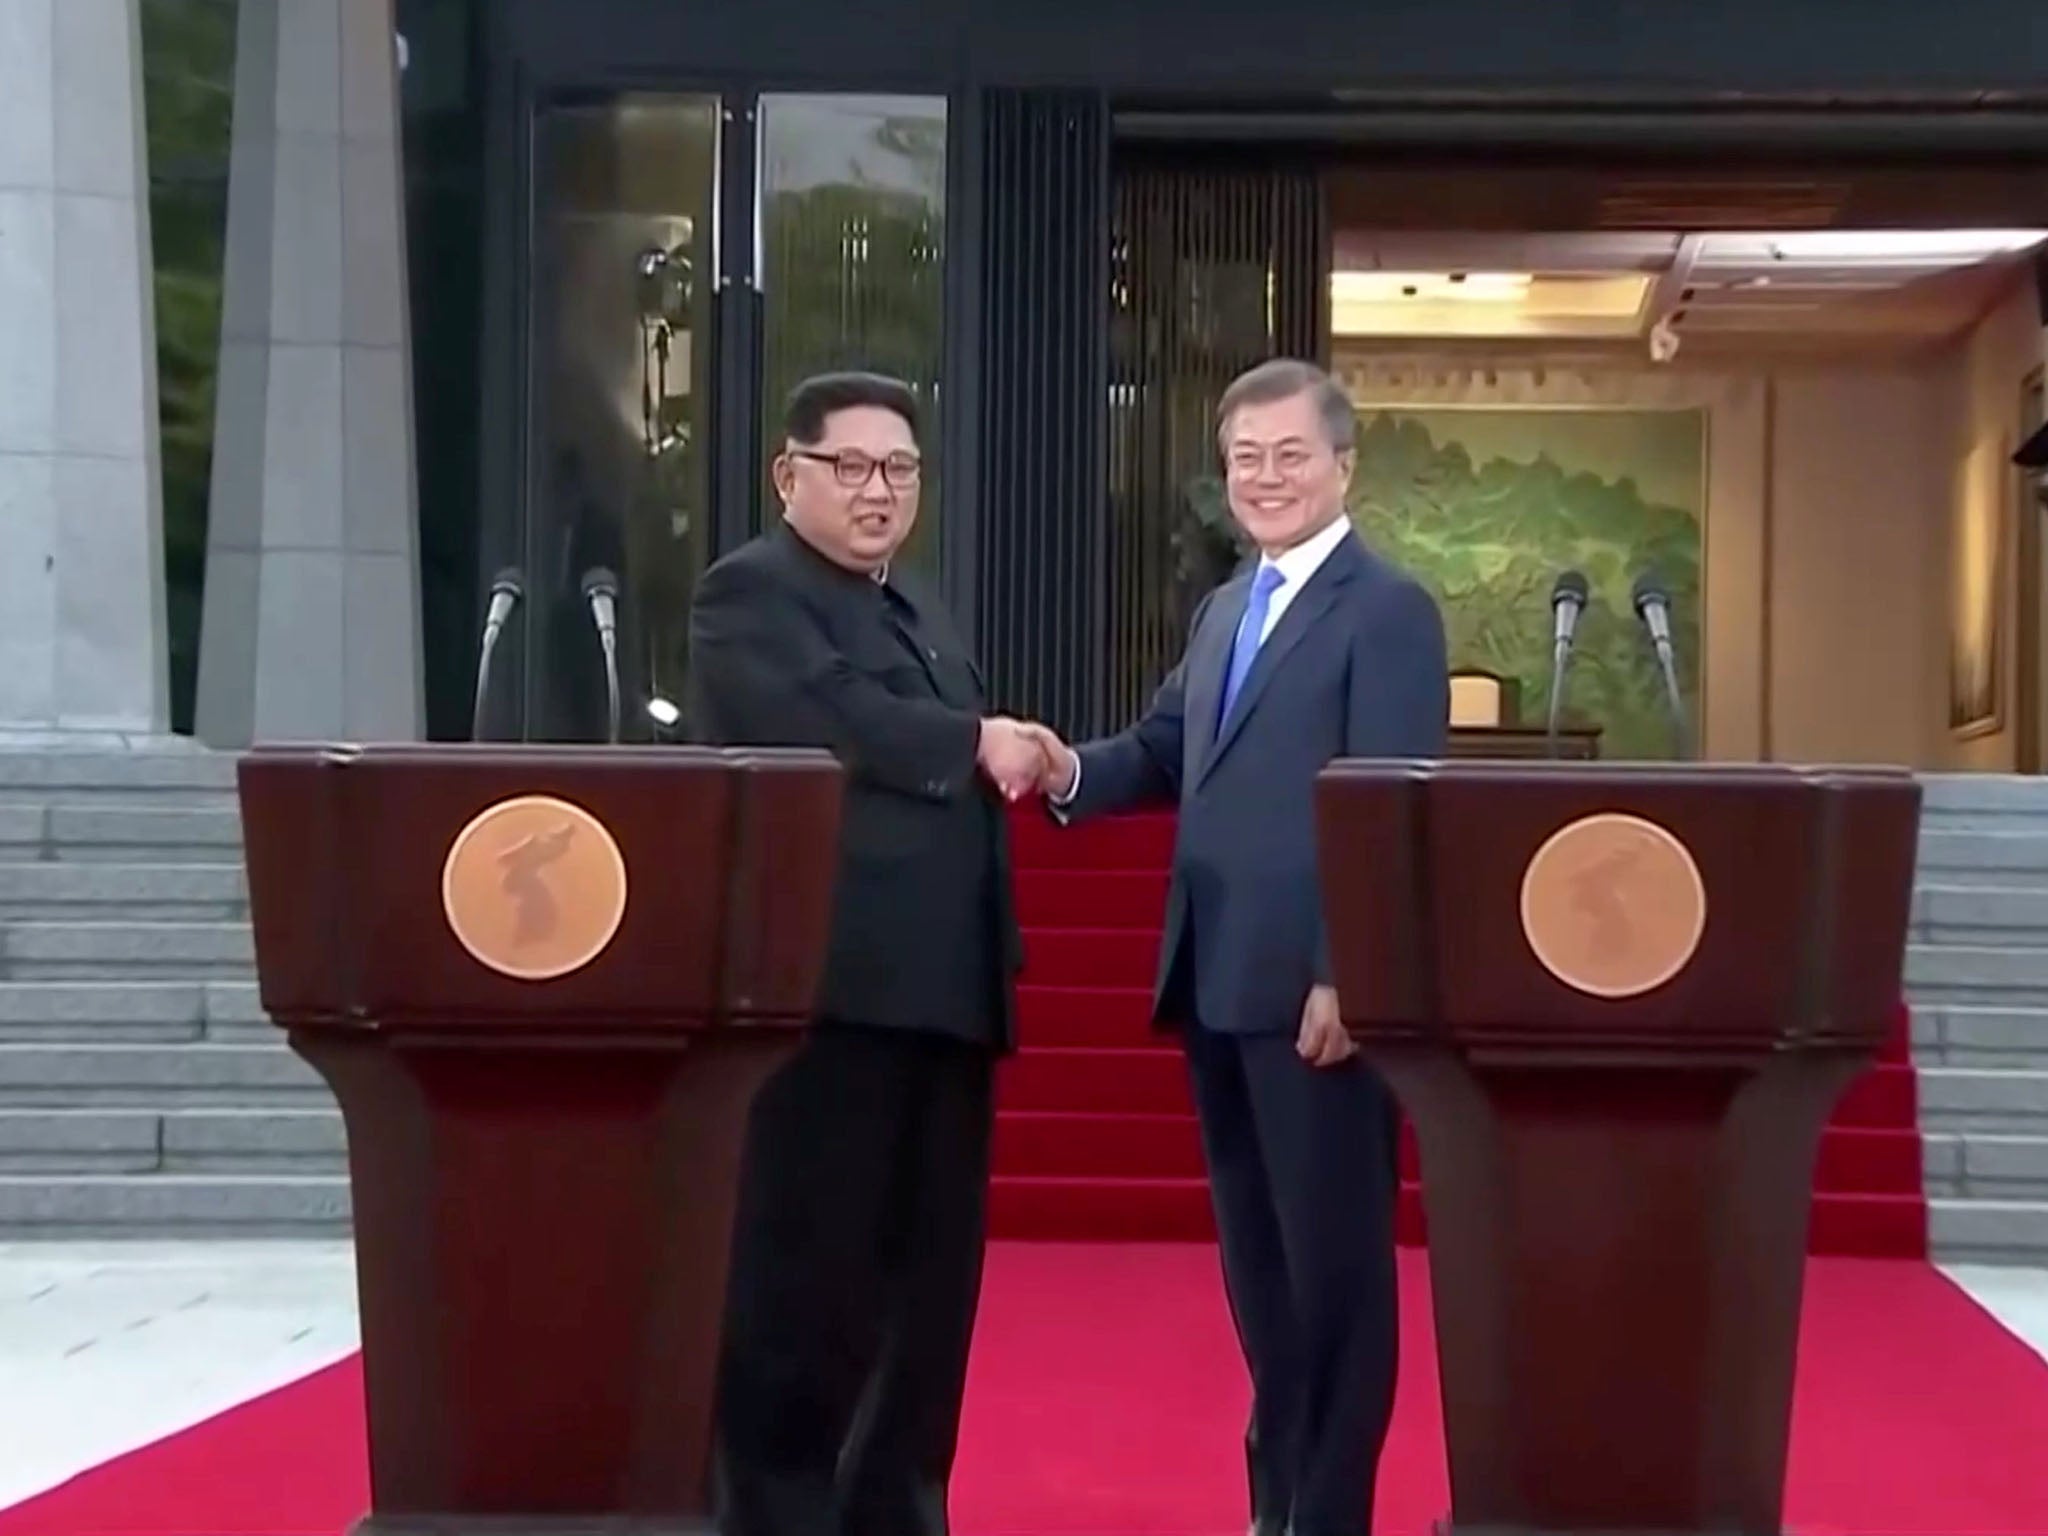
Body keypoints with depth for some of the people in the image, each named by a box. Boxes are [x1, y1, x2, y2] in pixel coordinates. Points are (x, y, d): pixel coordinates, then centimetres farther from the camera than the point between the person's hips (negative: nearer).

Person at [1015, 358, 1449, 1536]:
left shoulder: (1390, 611, -8)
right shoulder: (1225, 610, 19)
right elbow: (1173, 753, 17)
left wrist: (1347, 979, -21)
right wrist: (1077, 771, -6)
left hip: (1315, 986, -8)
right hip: (1218, 981, 8)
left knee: (1333, 1255, 1)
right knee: (1256, 1251, 16)